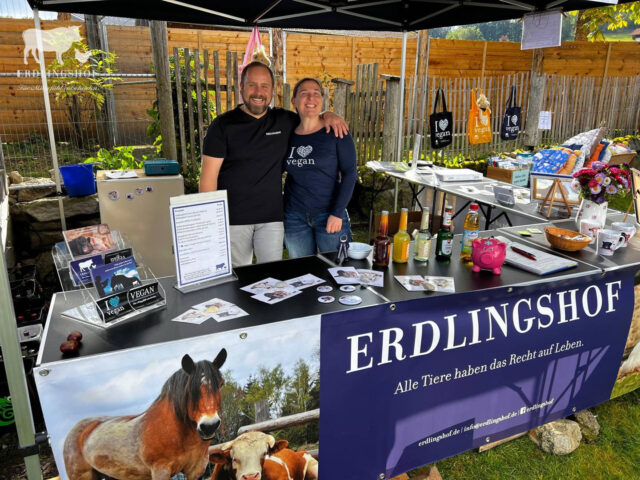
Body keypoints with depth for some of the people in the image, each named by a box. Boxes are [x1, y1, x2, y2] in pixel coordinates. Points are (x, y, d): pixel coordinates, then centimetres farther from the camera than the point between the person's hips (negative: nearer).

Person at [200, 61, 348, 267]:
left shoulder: (284, 121, 7)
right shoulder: (223, 125, -3)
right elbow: (209, 175, -5)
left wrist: (327, 115, 2)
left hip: (271, 218, 3)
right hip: (233, 219, -2)